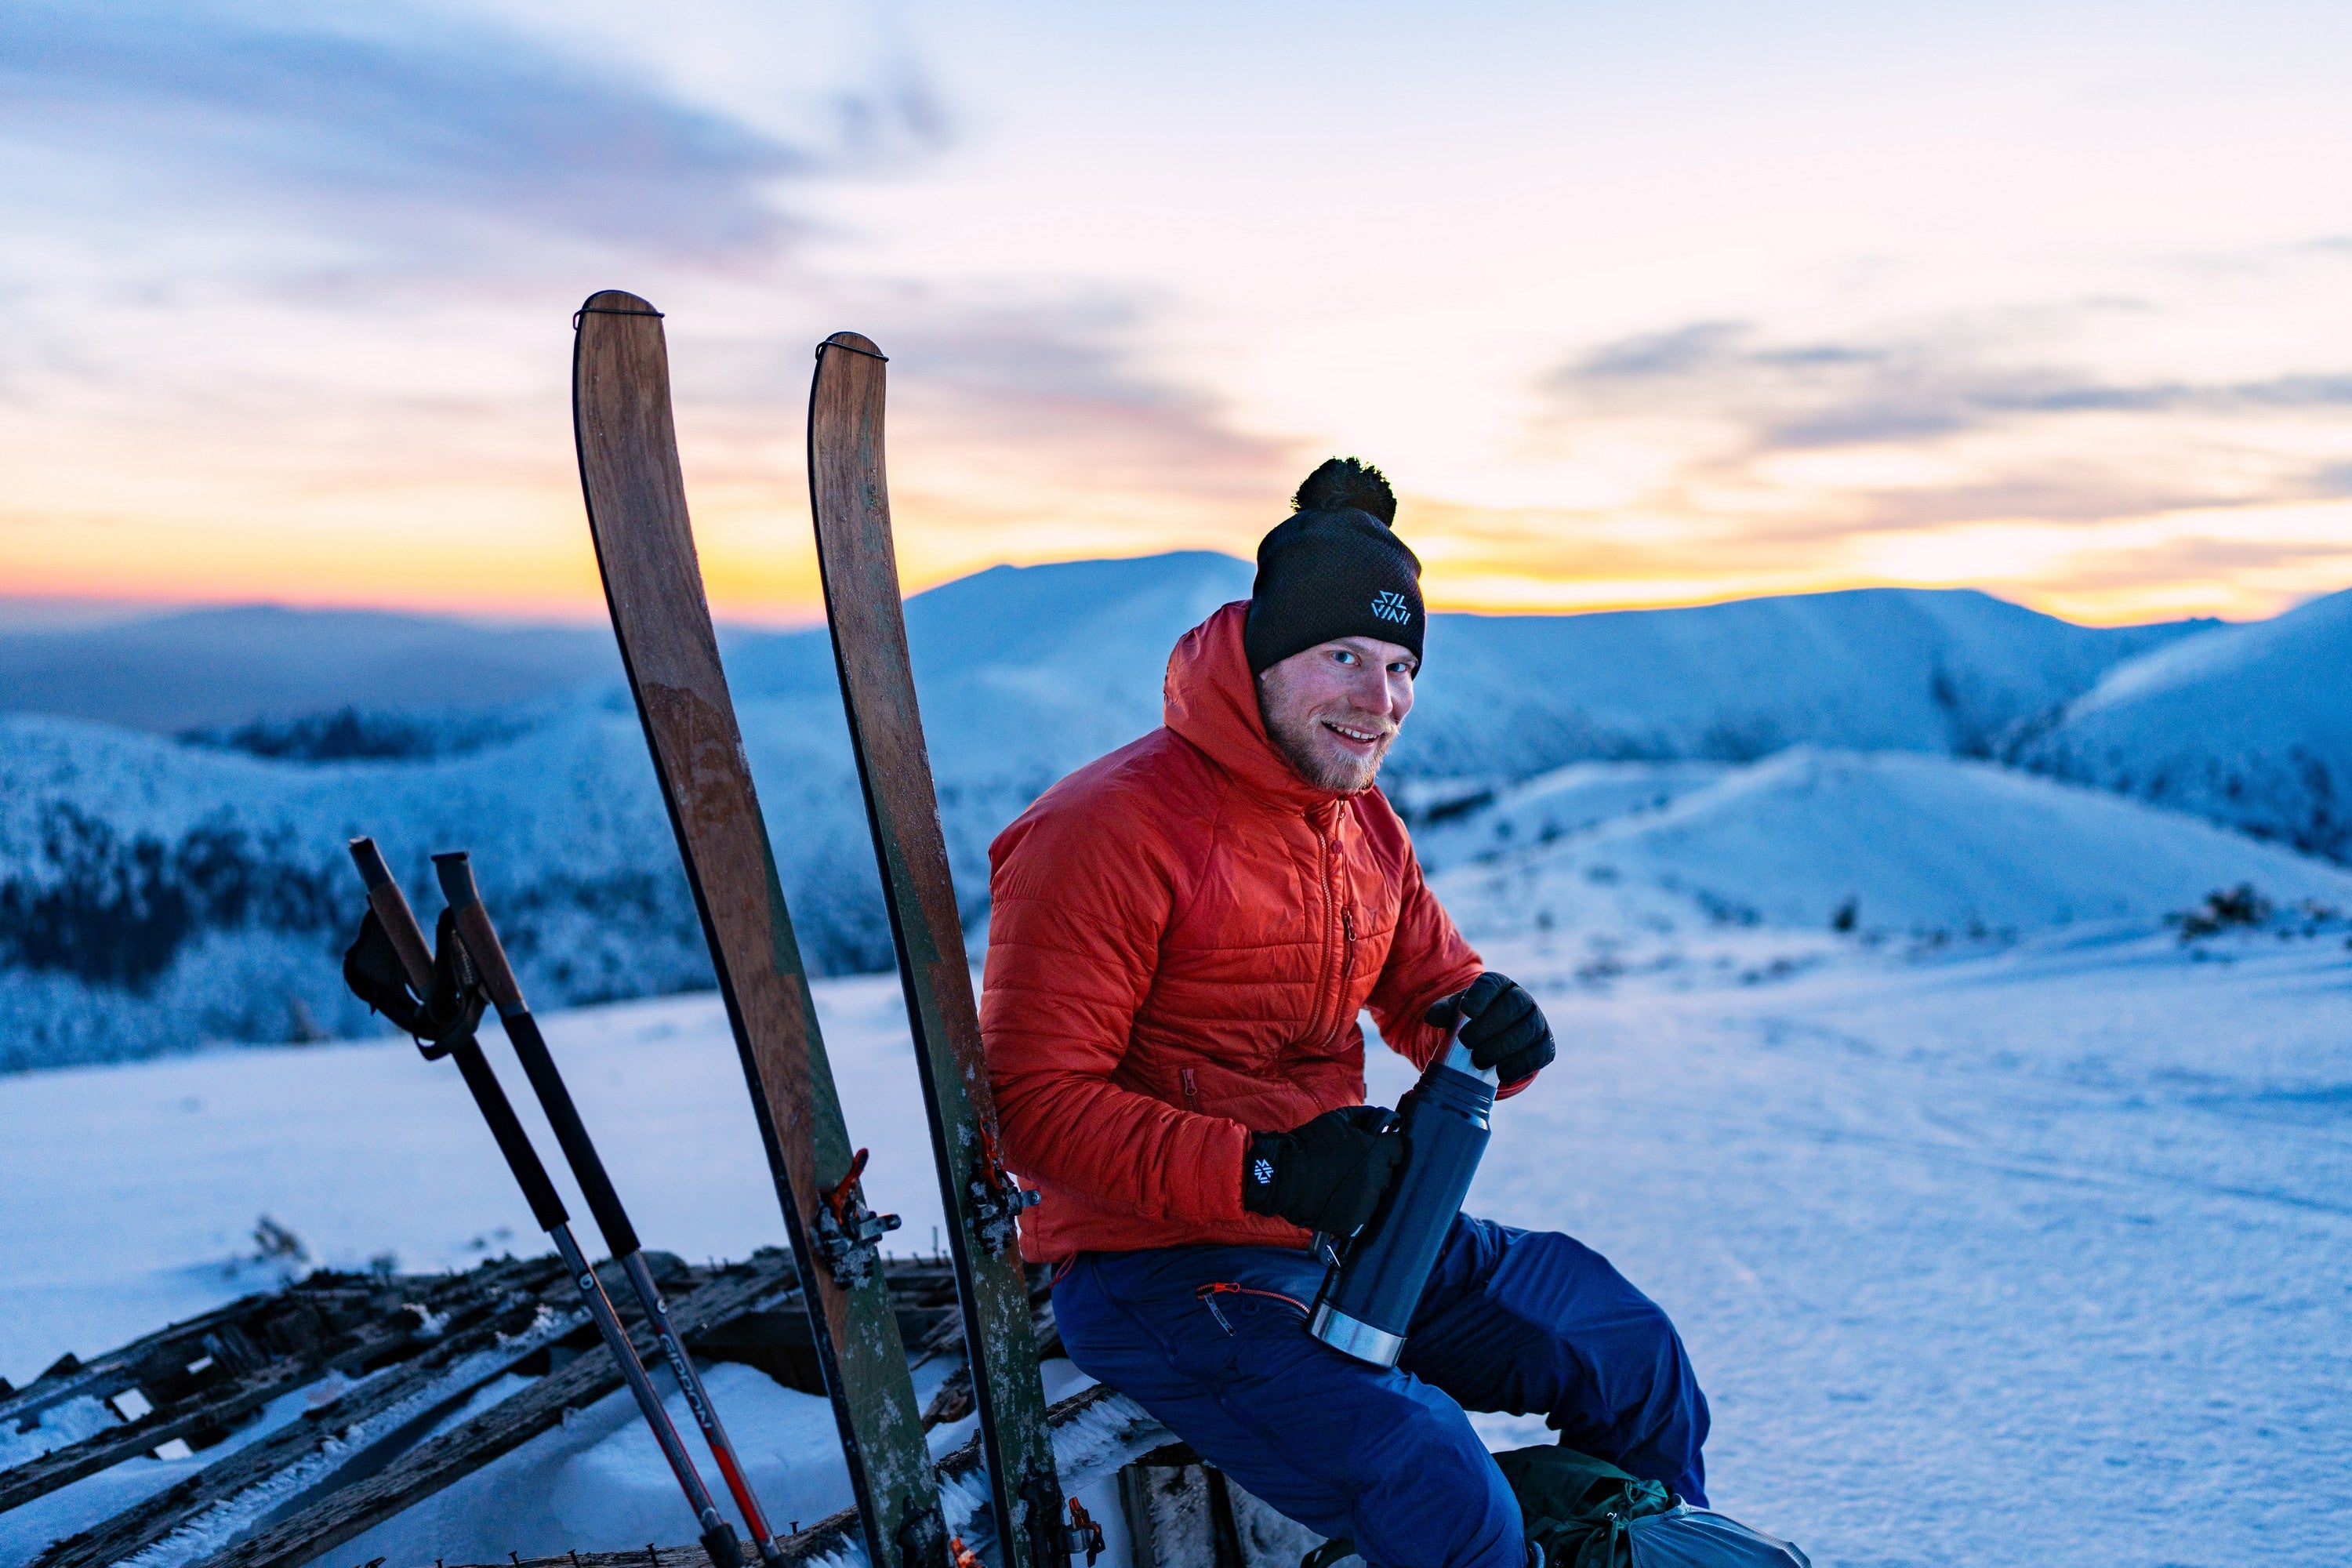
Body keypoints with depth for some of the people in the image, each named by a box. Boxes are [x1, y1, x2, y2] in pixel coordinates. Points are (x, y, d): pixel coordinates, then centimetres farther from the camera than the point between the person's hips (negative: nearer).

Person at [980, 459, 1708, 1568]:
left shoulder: (1365, 826, 9)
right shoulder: (1111, 830, -18)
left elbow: (1431, 991, 16)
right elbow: (1032, 1105, -20)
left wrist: (1492, 1027, -10)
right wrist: (1260, 1172, -31)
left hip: (1348, 1228, 8)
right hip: (1159, 1266, -8)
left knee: (1631, 1350, 11)